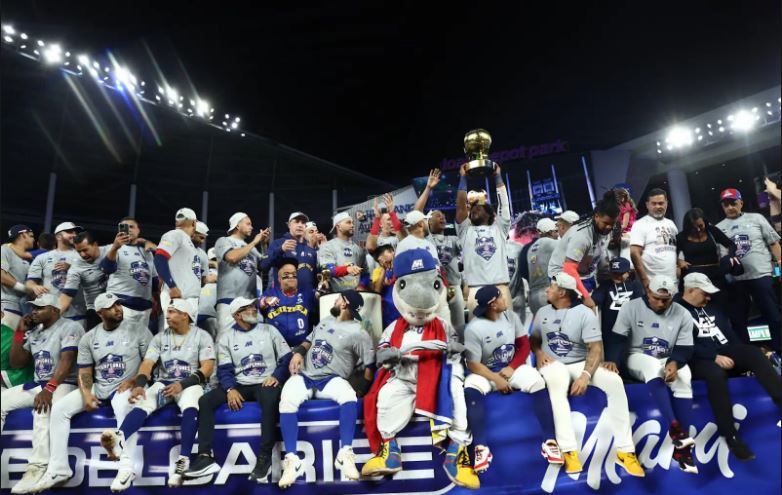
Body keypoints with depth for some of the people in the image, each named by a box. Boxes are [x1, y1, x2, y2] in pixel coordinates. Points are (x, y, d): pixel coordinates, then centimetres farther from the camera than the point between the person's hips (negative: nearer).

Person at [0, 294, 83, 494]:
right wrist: (20, 333, 8)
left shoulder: (70, 327, -7)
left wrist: (49, 389, -29)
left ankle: (38, 467, -37)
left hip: (62, 385, -8)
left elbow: (67, 362, -18)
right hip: (35, 385, 8)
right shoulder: (33, 332, 16)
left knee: (43, 408, -36)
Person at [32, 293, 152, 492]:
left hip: (127, 387, -5)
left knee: (124, 408, -37)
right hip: (98, 387, 5)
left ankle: (126, 468, -32)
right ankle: (58, 469, -1)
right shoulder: (89, 338, 7)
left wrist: (133, 380, -18)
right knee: (59, 408, -10)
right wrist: (86, 394, -10)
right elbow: (84, 371, 7)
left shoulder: (138, 330, -5)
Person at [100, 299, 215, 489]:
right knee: (142, 403, -27)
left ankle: (183, 460, -41)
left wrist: (182, 384, -21)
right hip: (163, 383, 4)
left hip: (190, 384, -3)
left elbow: (207, 368, -9)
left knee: (190, 407, -36)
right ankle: (118, 441, -52)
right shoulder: (160, 337, 11)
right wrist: (139, 385, -22)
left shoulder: (202, 336, 0)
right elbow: (147, 364, -2)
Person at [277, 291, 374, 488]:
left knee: (349, 396, -38)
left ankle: (345, 454, -30)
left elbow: (368, 367, -5)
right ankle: (292, 460, -26)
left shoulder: (358, 333, -2)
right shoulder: (325, 322, 19)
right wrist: (298, 352, 6)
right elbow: (308, 341, 27)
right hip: (304, 376, 4)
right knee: (287, 401, -29)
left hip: (331, 379, -4)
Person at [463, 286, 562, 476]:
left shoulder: (510, 316, -5)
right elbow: (473, 364, -15)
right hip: (485, 372, -3)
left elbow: (524, 345, 2)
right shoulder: (473, 328, -18)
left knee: (538, 383, -25)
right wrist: (497, 380, -18)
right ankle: (481, 448, -33)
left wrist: (512, 368, -11)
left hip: (513, 367, 3)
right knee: (471, 390, -34)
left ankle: (549, 441, -20)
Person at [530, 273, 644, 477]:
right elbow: (534, 339, 19)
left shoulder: (585, 314, -6)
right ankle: (569, 451, -40)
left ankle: (624, 450, -19)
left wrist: (586, 375, -27)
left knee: (614, 381, -27)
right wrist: (538, 352, -6)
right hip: (552, 364, 0)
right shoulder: (543, 312, 7)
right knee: (557, 381, -38)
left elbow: (596, 349, -13)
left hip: (580, 364, 0)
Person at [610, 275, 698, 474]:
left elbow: (684, 349, -3)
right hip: (639, 358, -2)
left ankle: (681, 446, -28)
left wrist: (674, 363, -25)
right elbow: (618, 339, -10)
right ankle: (675, 428, -44)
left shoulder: (682, 314, -2)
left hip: (670, 361, 2)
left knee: (683, 378, -30)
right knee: (652, 365, -37)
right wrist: (612, 361, -27)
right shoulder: (631, 308, -8)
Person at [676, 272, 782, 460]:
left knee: (755, 353, -22)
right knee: (716, 374, -38)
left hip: (725, 352, 7)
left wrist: (744, 355, 4)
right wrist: (714, 358, -21)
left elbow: (728, 331, 18)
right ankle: (731, 437, -30)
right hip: (700, 360, -7)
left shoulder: (711, 307, 22)